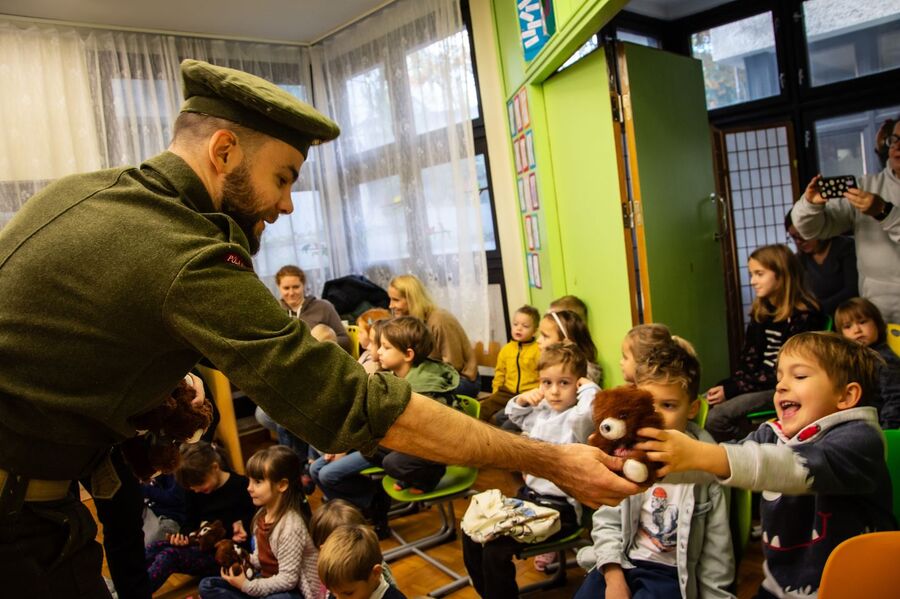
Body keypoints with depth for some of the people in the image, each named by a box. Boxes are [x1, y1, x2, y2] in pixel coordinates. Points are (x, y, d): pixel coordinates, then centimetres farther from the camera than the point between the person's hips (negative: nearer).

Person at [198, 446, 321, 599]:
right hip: (268, 579, 9)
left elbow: (287, 580, -23)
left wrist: (247, 586, -18)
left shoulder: (290, 527, -25)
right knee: (207, 586, 6)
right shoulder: (262, 514, 1)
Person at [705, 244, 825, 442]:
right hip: (759, 381, 8)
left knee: (717, 417, -25)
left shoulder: (803, 316, -13)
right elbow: (749, 361, 8)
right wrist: (725, 385, -11)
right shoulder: (760, 312, 10)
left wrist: (731, 389, -18)